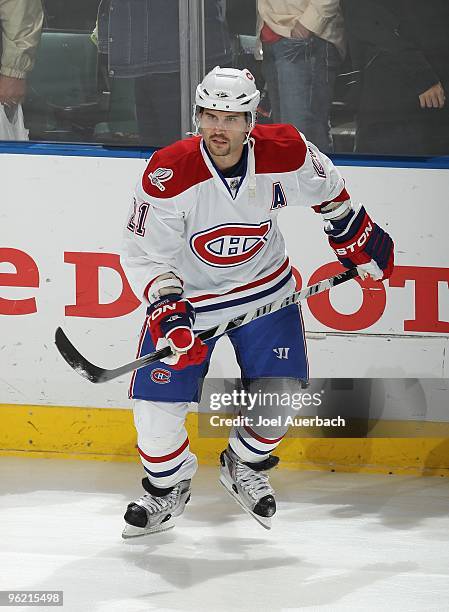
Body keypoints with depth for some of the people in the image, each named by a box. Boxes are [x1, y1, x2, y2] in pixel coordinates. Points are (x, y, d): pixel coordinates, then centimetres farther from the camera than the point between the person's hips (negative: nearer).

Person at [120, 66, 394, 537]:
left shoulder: (285, 153, -20)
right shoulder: (167, 175, -26)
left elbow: (325, 186, 4)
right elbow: (144, 253, -18)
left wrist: (354, 235, 10)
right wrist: (167, 311, -30)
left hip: (264, 285, 2)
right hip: (187, 292, -2)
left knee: (280, 394, -9)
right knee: (157, 405, -8)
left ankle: (243, 467, 21)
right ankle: (167, 487, 21)